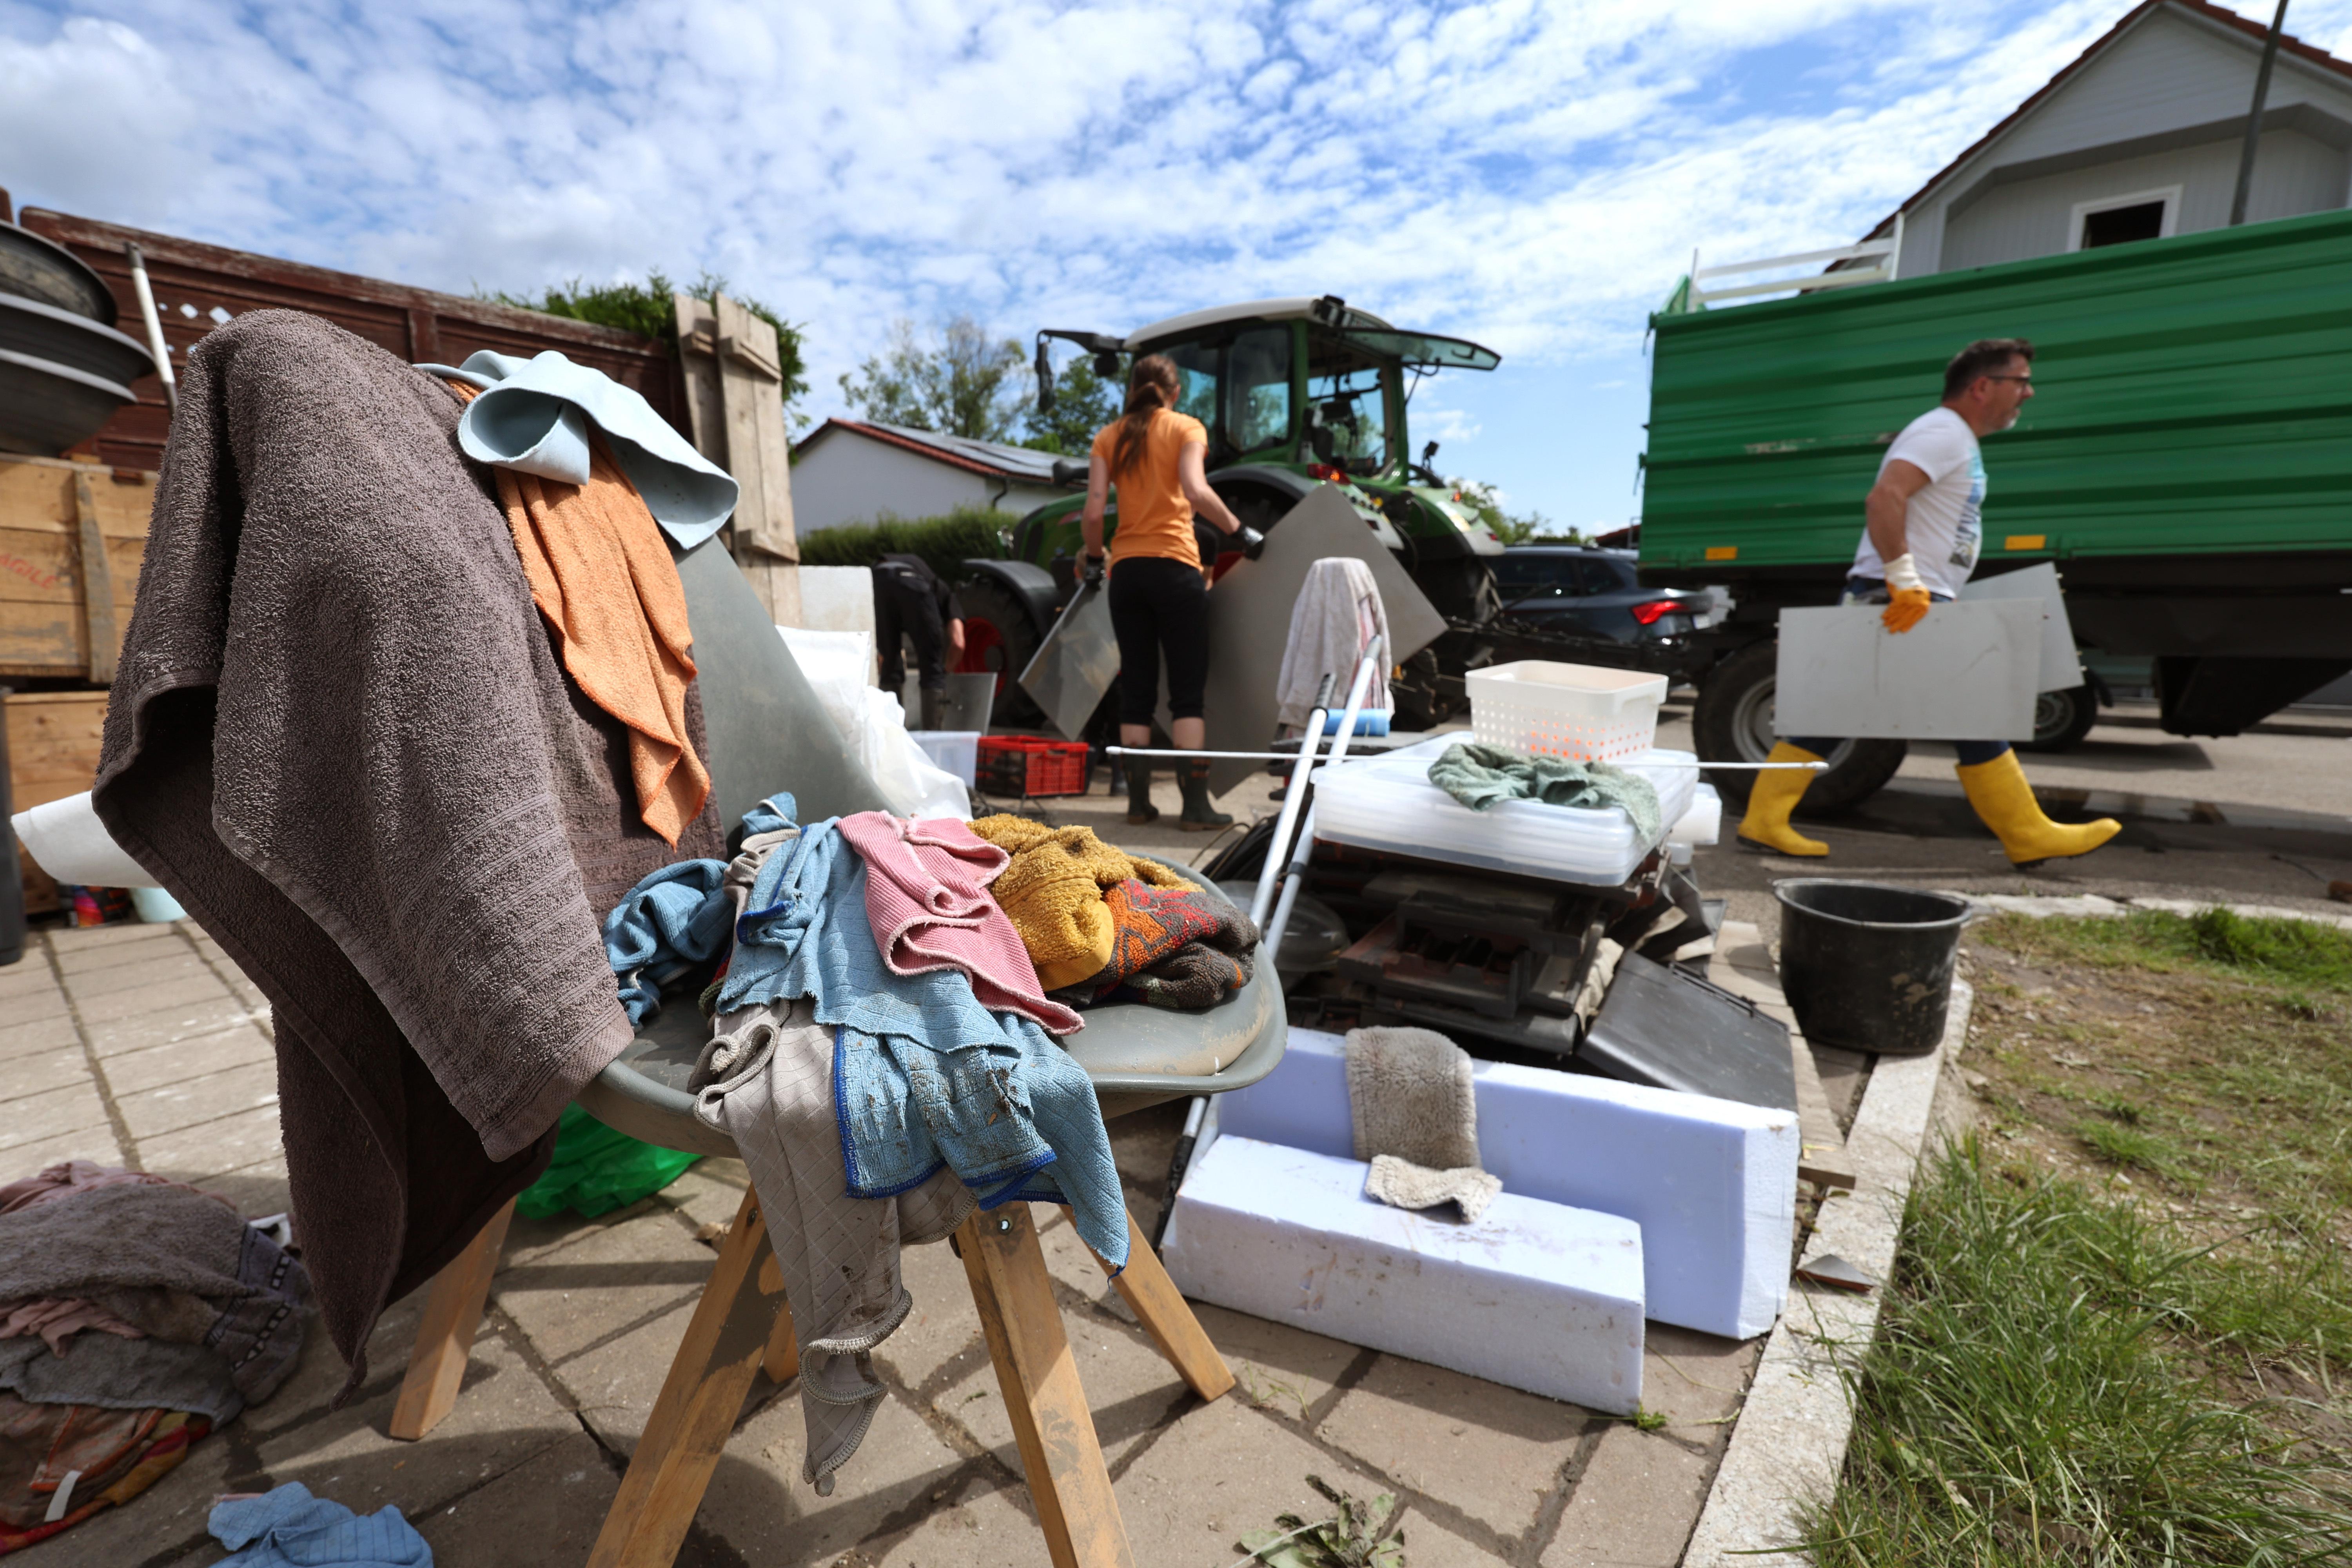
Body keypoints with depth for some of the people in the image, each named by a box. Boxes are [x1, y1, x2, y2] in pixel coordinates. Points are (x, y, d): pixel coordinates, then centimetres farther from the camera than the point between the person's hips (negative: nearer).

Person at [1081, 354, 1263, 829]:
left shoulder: (1109, 437, 11)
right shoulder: (1186, 429, 3)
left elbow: (1093, 513, 0)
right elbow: (1196, 491, -15)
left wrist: (1095, 558, 15)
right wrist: (1241, 532, -6)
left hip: (1126, 570, 3)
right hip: (1175, 566, -3)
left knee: (1136, 688, 8)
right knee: (1188, 689, 0)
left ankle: (1138, 800, 10)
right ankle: (1195, 804, -4)